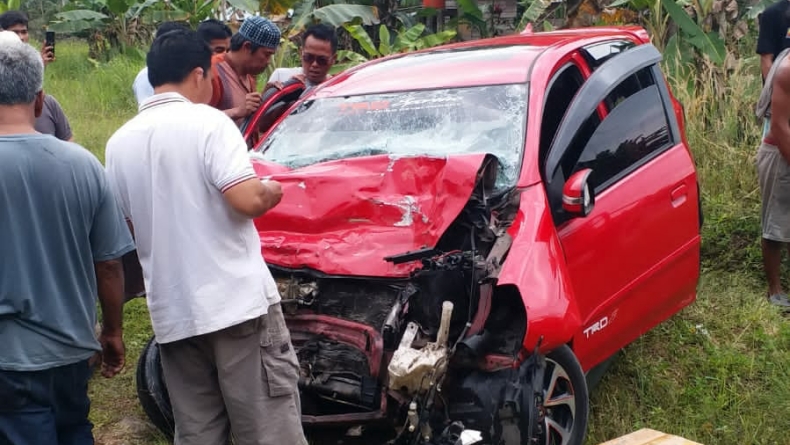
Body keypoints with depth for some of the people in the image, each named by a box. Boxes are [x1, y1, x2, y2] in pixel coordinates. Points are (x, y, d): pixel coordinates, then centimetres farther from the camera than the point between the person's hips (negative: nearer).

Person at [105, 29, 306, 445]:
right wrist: (271, 191, 4)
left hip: (171, 313, 6)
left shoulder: (119, 142, 9)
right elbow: (247, 200, -17)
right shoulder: (207, 121, -8)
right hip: (237, 301, -6)